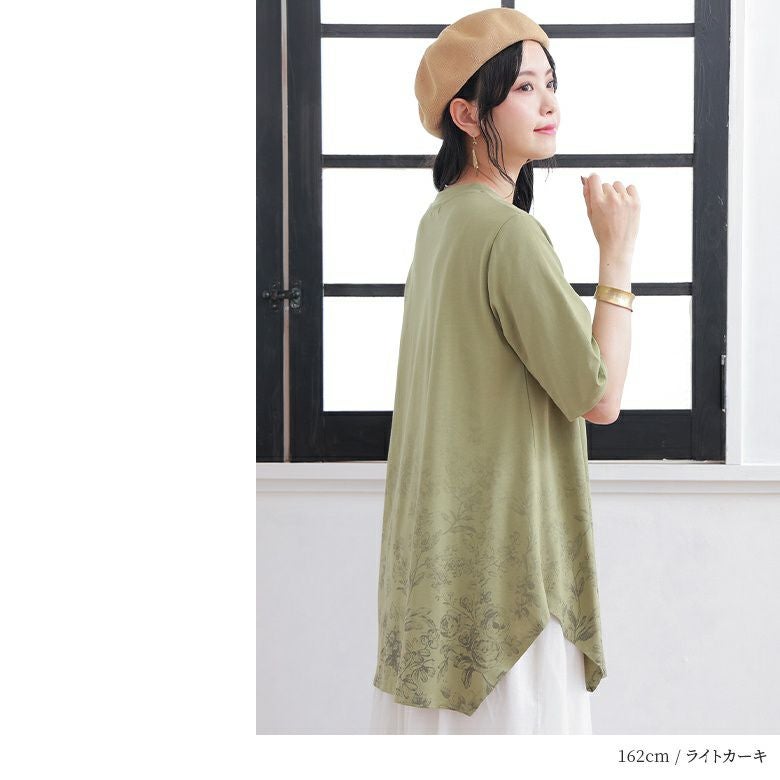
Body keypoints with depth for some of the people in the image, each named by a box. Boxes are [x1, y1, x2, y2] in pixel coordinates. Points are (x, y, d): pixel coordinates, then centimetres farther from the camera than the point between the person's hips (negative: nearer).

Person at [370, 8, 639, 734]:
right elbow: (600, 396, -16)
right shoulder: (508, 232, -19)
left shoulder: (441, 218, 10)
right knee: (511, 710, -1)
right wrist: (617, 251, -12)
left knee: (445, 708, 15)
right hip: (504, 545, -10)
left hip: (442, 540, 10)